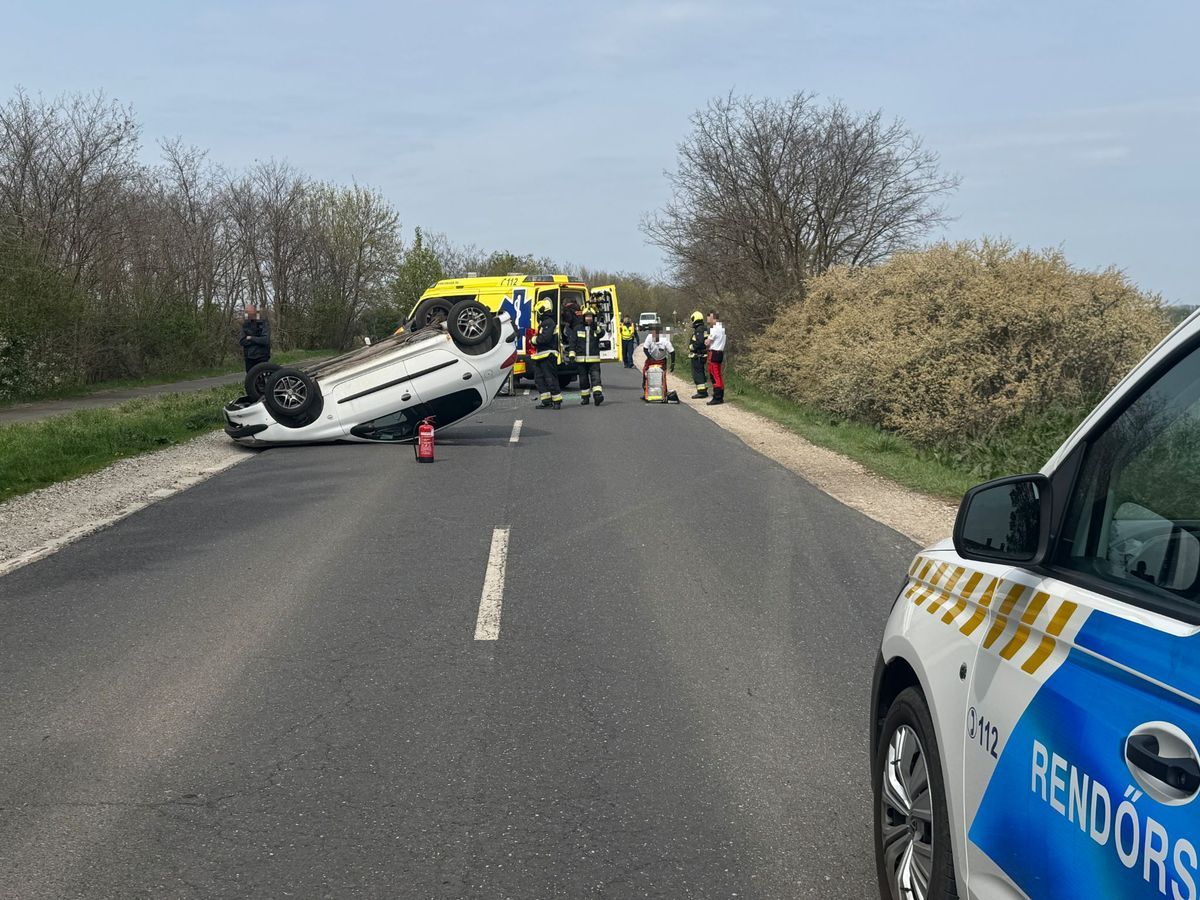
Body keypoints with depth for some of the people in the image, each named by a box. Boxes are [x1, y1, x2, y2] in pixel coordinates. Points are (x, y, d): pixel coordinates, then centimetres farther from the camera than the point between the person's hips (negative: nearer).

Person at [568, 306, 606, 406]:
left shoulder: (597, 327, 6)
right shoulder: (577, 328, 7)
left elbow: (602, 334, -16)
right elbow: (573, 342, 7)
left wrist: (597, 329, -35)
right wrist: (572, 353, -1)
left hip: (594, 358, -1)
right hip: (581, 358, 1)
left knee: (595, 375, -14)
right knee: (583, 378, 7)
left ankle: (597, 394, -24)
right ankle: (585, 397, 17)